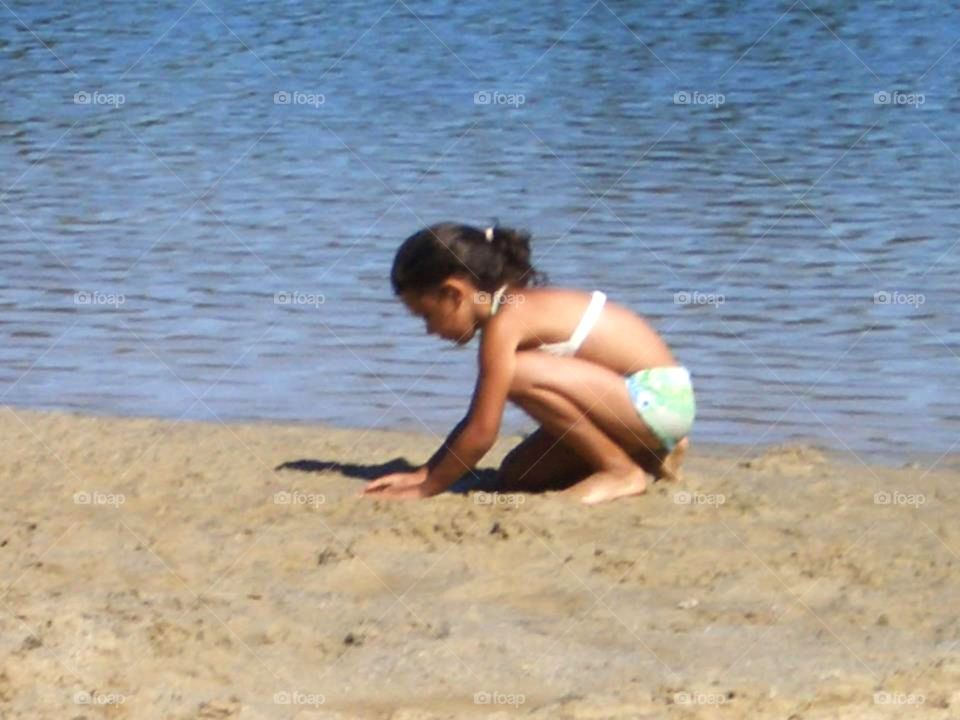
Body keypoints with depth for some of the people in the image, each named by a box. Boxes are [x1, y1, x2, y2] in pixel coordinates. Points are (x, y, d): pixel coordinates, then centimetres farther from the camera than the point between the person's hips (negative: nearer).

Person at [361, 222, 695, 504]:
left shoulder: (504, 323, -17)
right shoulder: (521, 307, 12)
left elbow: (481, 432, -18)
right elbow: (477, 419, 18)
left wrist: (427, 488, -8)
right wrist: (423, 473, 14)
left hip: (658, 399, -10)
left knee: (522, 374, -26)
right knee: (516, 476, 8)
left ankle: (622, 471, -12)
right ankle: (648, 454, 14)